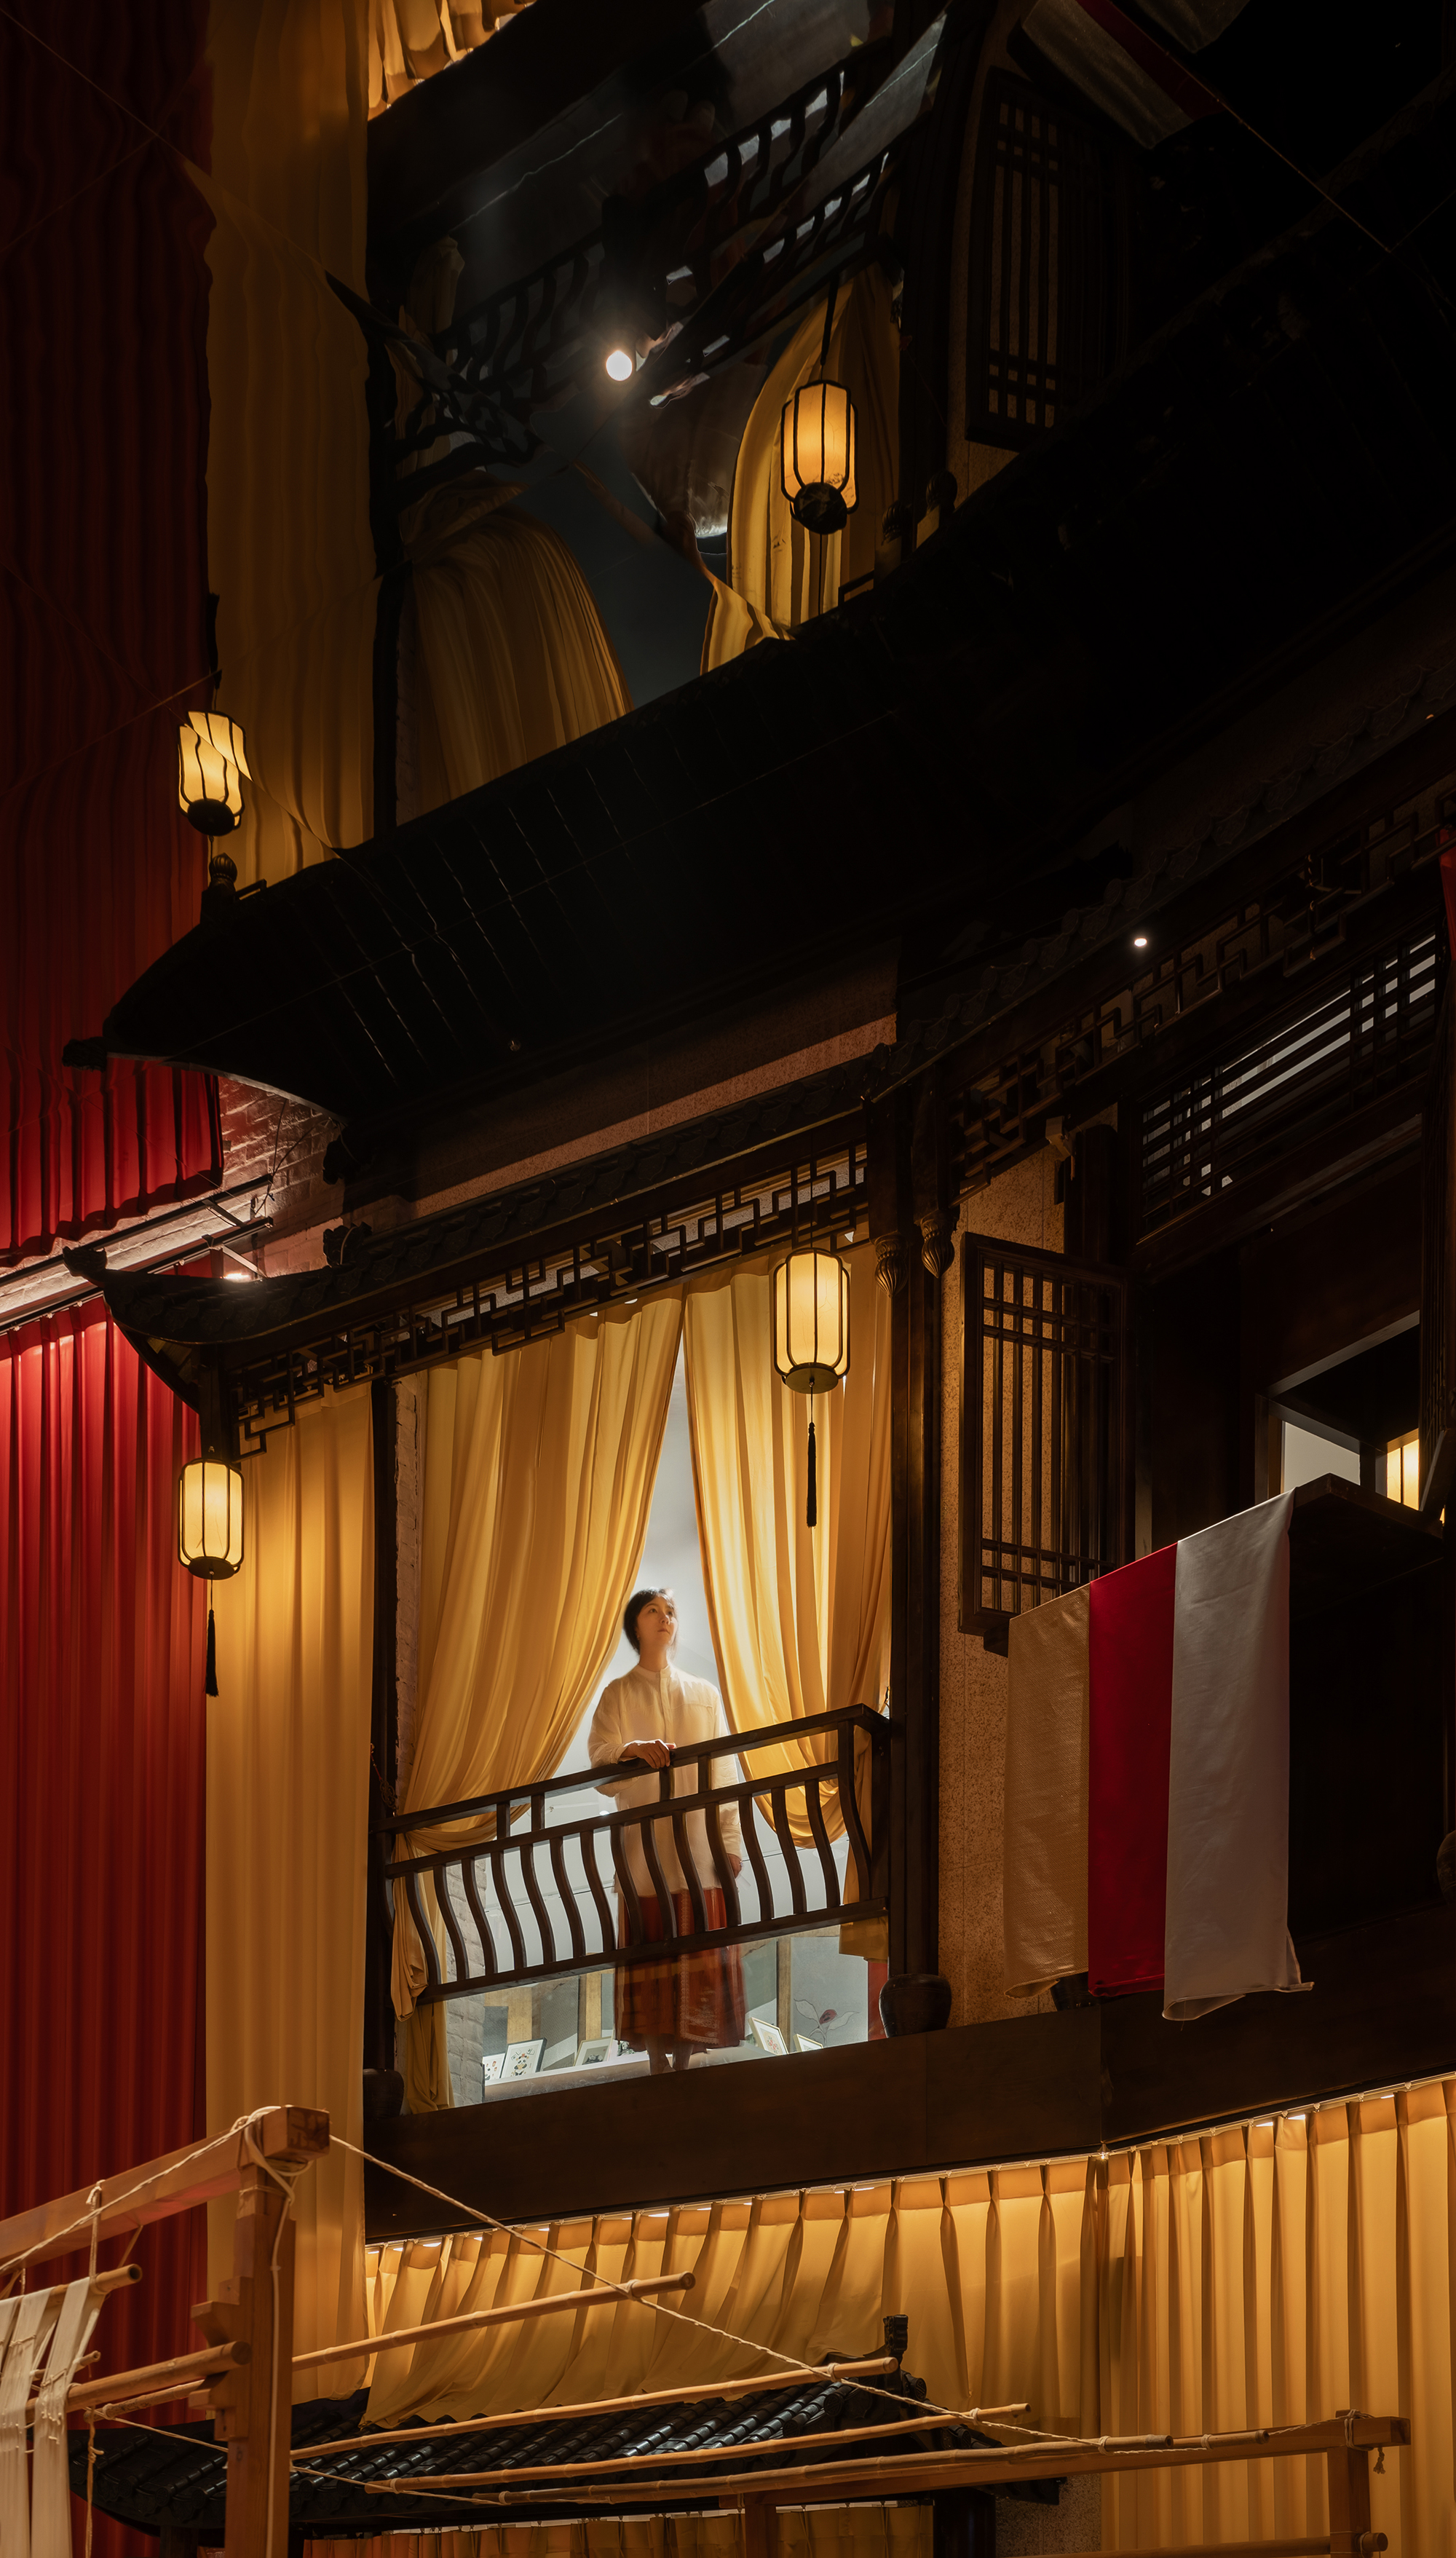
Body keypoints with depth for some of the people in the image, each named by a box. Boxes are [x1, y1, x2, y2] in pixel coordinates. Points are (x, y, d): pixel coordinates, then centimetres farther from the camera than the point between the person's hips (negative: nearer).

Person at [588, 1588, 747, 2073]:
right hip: (646, 1844, -1)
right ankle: (658, 2063, -6)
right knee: (651, 1957, -8)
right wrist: (634, 1749, -24)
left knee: (700, 1955, -7)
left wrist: (731, 1841, 2)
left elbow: (725, 1773, 12)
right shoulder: (617, 1695, 12)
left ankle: (684, 2060, -3)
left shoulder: (704, 1695, 18)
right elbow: (599, 1758, -3)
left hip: (700, 1846, 2)